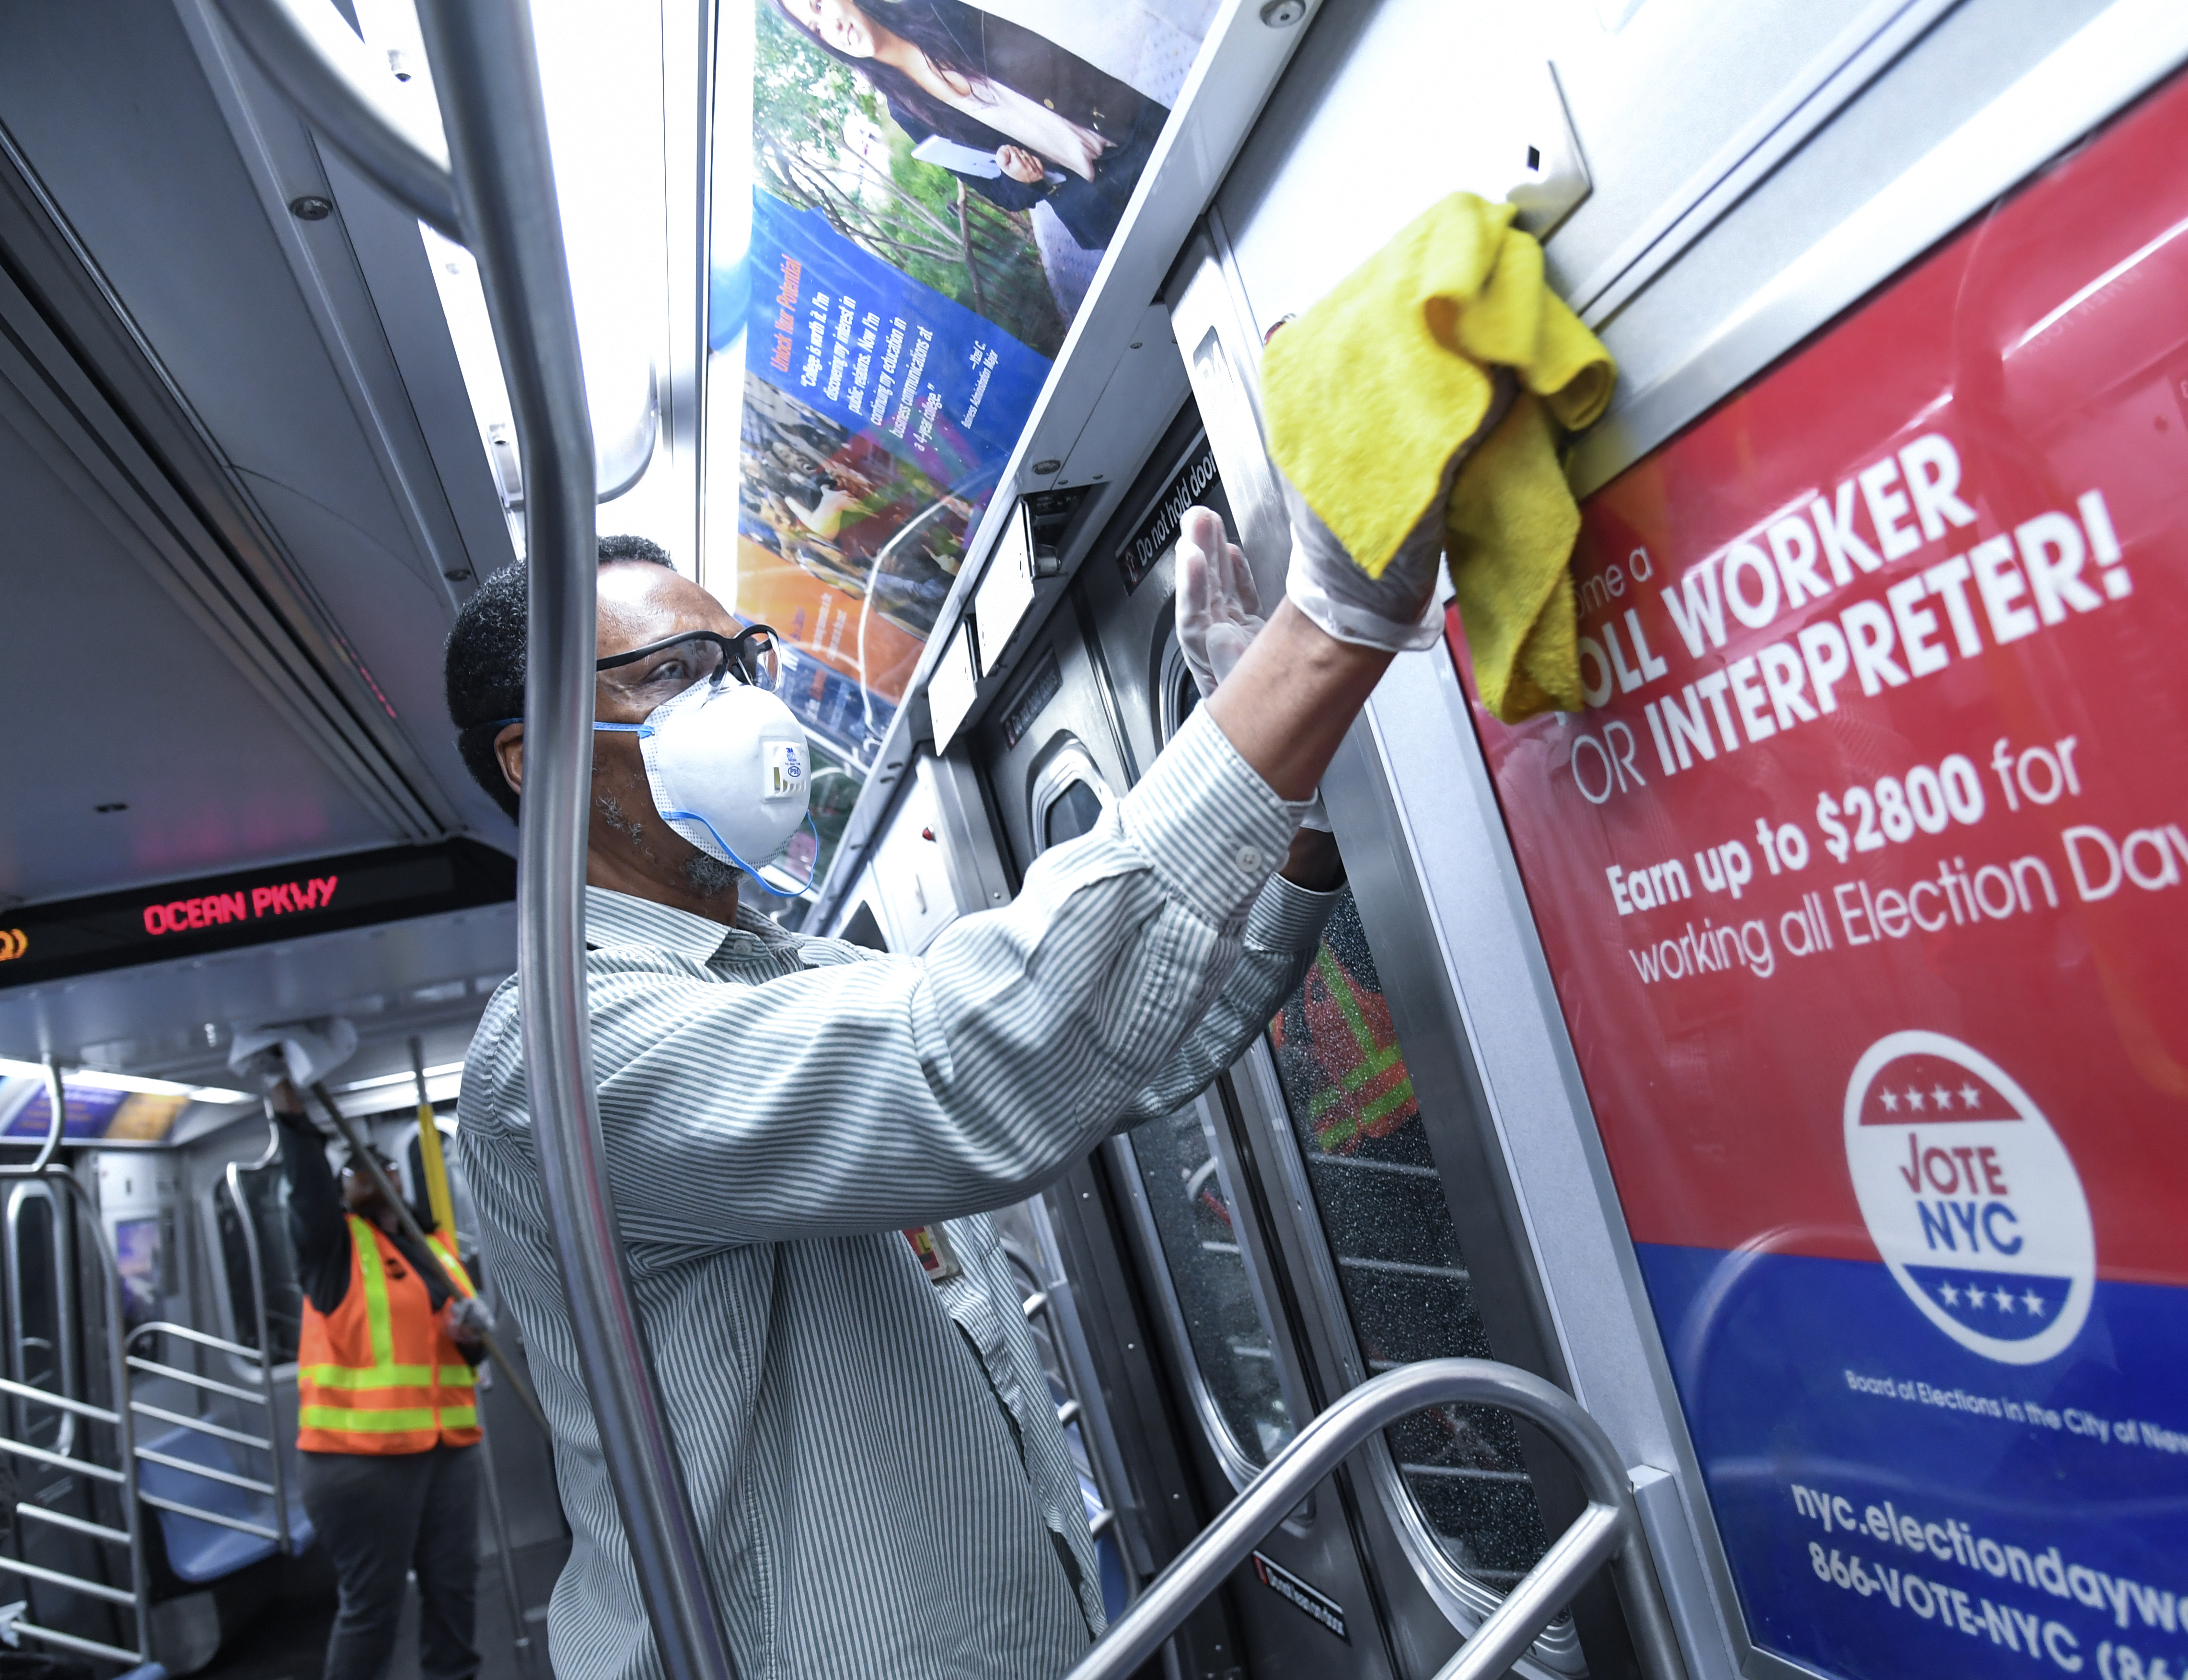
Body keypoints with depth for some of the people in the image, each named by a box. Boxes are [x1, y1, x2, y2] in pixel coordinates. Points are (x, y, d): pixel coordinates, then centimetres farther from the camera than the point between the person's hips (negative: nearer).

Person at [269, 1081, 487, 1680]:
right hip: (360, 1453, -5)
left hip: (448, 1446, 6)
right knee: (372, 1604, -1)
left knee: (453, 1590, 11)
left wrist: (471, 1337, 0)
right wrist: (293, 1118, -30)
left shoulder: (438, 1244, 16)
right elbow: (308, 1186, -21)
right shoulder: (336, 1245, 0)